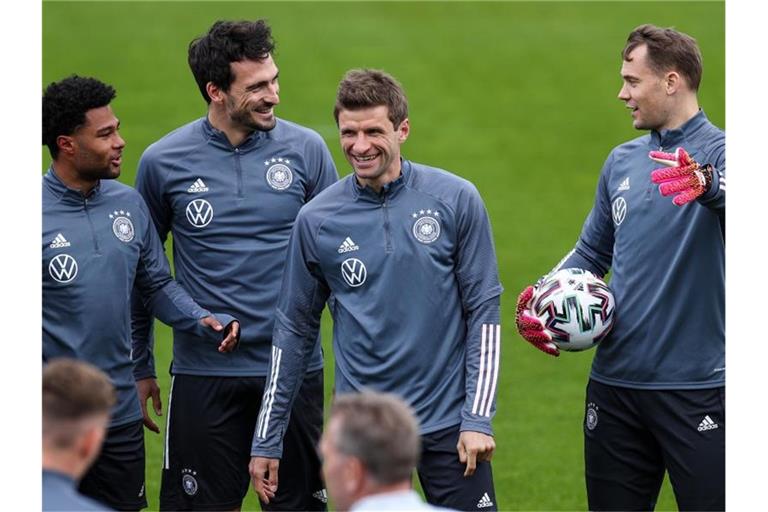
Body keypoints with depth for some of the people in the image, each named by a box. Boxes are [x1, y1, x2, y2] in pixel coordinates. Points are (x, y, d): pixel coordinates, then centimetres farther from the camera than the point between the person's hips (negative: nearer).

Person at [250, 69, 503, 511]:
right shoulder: (317, 220, 0)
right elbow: (294, 329, 8)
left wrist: (478, 419, -8)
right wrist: (267, 440, 7)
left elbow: (483, 309, -1)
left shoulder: (456, 200, -3)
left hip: (447, 421, -1)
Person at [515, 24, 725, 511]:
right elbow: (593, 252, 23)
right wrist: (537, 300, 7)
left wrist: (708, 184, -50)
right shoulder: (622, 161, 14)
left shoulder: (718, 152, -6)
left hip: (697, 386, -6)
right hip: (616, 382, 6)